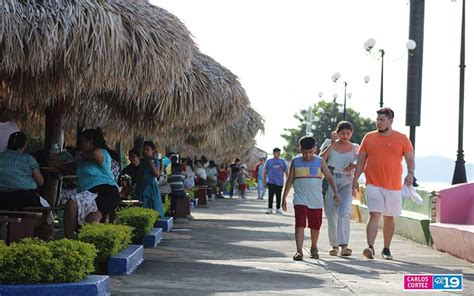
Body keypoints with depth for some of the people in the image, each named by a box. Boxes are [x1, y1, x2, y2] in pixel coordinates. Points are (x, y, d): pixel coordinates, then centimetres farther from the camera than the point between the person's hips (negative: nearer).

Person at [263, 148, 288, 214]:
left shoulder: (282, 161, 9)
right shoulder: (269, 161, 6)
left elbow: (286, 171, 12)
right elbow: (265, 172, 9)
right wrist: (264, 181, 6)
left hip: (279, 182, 2)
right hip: (271, 182, -2)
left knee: (279, 196, 7)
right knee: (270, 195, -9)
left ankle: (278, 209, 17)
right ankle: (270, 208, -6)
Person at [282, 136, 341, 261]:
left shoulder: (320, 161, 3)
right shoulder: (295, 161, 3)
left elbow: (329, 177, 5)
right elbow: (290, 180, 8)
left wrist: (336, 193, -7)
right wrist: (284, 198, 7)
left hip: (316, 200, 1)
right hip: (300, 199, -1)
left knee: (315, 226, 10)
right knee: (300, 224, -13)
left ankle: (314, 248, 31)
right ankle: (299, 251, -17)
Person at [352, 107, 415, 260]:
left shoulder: (402, 138, 3)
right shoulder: (369, 137, 6)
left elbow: (410, 159, 4)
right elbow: (361, 161, 9)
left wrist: (410, 173, -16)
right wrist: (355, 179, 2)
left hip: (393, 186, 1)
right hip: (373, 185, -1)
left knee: (389, 218, 11)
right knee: (374, 215, -16)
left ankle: (386, 249, 24)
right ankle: (370, 247, -23)